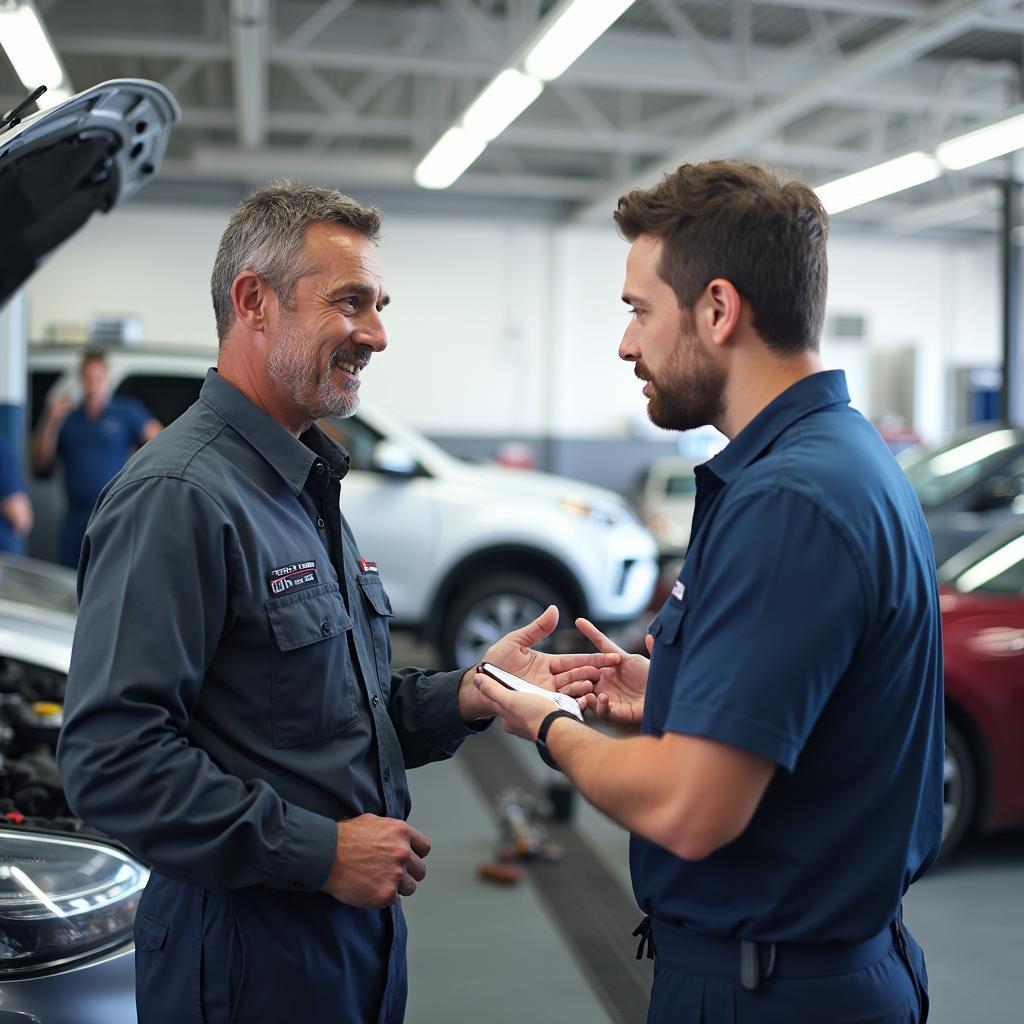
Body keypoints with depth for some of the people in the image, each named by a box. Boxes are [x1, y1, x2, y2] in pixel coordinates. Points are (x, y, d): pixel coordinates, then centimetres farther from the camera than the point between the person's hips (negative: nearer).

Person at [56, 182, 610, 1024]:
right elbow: (111, 759, -26)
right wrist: (321, 851, -22)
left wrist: (469, 696, 0)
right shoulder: (179, 496, -19)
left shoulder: (306, 488, 12)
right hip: (250, 954, -9)